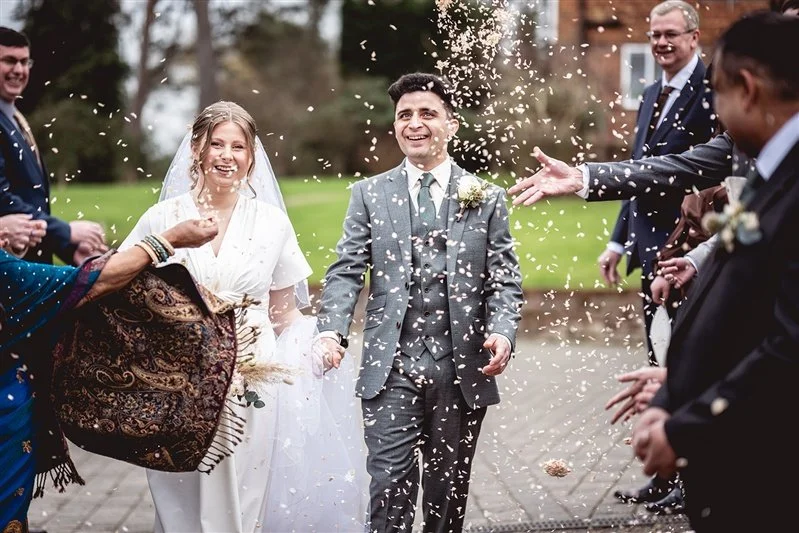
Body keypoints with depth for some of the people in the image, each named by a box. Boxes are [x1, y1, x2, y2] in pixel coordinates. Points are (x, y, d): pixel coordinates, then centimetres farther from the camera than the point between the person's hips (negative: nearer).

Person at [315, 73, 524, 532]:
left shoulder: (487, 198, 8)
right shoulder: (370, 194, 8)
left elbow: (504, 280, 3)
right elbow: (346, 271, 1)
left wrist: (502, 331, -16)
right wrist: (332, 330, -16)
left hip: (462, 369, 1)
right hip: (391, 368, -1)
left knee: (449, 488, 11)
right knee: (391, 485, -6)